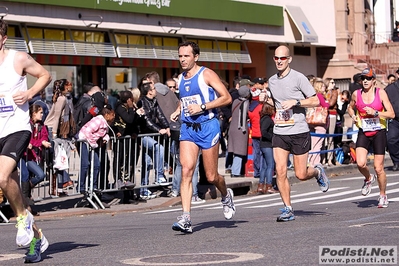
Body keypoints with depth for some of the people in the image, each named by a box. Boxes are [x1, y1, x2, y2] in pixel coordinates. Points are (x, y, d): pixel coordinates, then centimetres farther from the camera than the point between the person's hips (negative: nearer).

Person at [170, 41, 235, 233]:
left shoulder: (206, 74, -6)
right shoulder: (180, 79, 12)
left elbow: (227, 98, -10)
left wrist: (202, 106, -17)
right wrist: (178, 111, 10)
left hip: (207, 126, -5)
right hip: (187, 128, 5)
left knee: (211, 176, 3)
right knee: (186, 170, -13)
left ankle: (226, 196, 38)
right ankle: (186, 219, -18)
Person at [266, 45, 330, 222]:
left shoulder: (298, 78, -6)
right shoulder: (272, 81, 11)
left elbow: (315, 101, -6)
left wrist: (295, 102, -18)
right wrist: (265, 100, 6)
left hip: (299, 131, -4)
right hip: (279, 132, 4)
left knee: (301, 175, -1)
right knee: (280, 171, -10)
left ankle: (317, 172, 34)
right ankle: (288, 209, -1)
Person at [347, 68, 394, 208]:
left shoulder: (381, 93, -5)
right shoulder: (356, 94, 2)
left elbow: (391, 114, -8)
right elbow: (350, 107, 24)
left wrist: (375, 112, -19)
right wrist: (353, 115, 4)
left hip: (379, 133, -2)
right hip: (363, 133, 2)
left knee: (379, 168, -1)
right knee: (360, 163, -20)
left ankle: (383, 196, 21)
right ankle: (368, 179, 15)